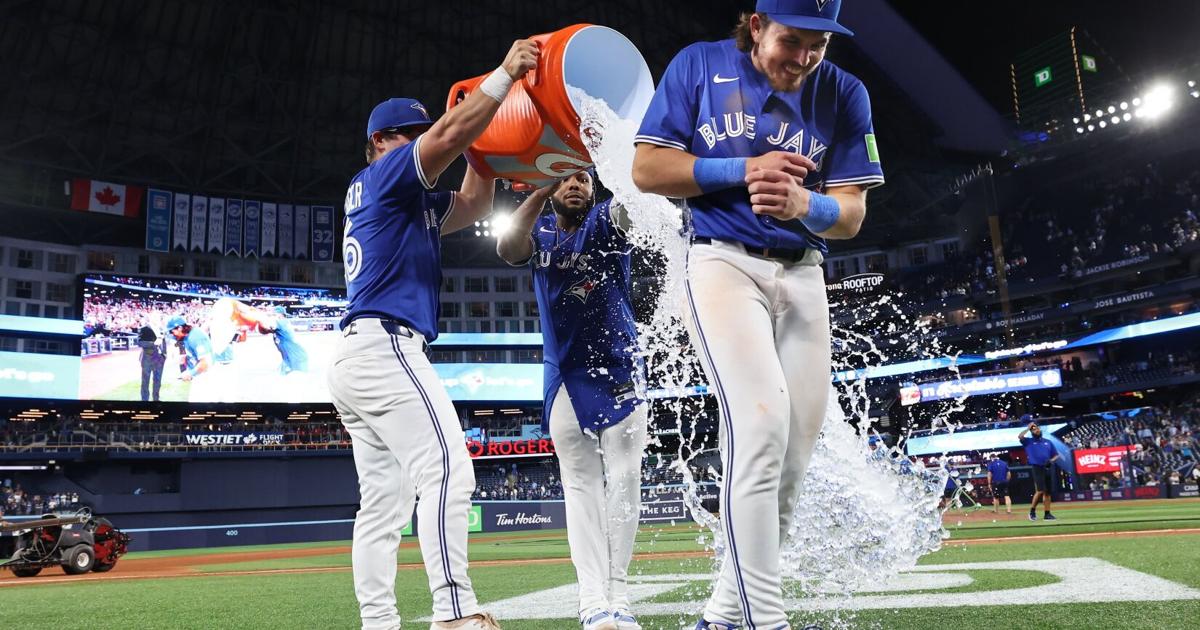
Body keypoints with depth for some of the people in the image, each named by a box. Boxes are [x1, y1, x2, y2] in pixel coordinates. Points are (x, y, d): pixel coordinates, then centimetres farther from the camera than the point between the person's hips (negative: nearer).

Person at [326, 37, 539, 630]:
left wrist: (482, 136, 16)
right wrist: (505, 74, -10)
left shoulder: (409, 204, 28)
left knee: (383, 501, 6)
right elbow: (447, 139, -14)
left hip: (353, 359, 11)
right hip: (385, 347, -11)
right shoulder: (381, 177, 2)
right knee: (447, 470, -21)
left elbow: (472, 204, 25)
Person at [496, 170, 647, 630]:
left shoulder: (606, 221, 0)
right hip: (565, 376, 2)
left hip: (619, 371, -1)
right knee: (581, 488, 0)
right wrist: (542, 187, -25)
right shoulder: (539, 234, 6)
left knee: (623, 483, -2)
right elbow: (507, 249, -18)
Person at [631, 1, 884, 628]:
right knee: (761, 420, -24)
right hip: (722, 263, -4)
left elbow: (850, 214, 1)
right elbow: (647, 169, -4)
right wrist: (744, 169, -14)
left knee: (793, 457, 1)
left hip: (802, 275, 4)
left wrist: (803, 204, -22)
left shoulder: (844, 93, 5)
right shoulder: (699, 65, 0)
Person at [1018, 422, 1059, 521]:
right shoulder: (1029, 441, 8)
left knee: (1048, 492, 4)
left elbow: (1056, 455, 18)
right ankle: (1032, 510, -1)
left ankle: (1047, 514, 9)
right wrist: (1028, 428, -3)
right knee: (1040, 490, -15)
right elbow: (1020, 437, -13)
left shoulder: (1048, 442, 18)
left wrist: (1051, 460, -3)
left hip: (1048, 468, 4)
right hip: (1037, 468, -4)